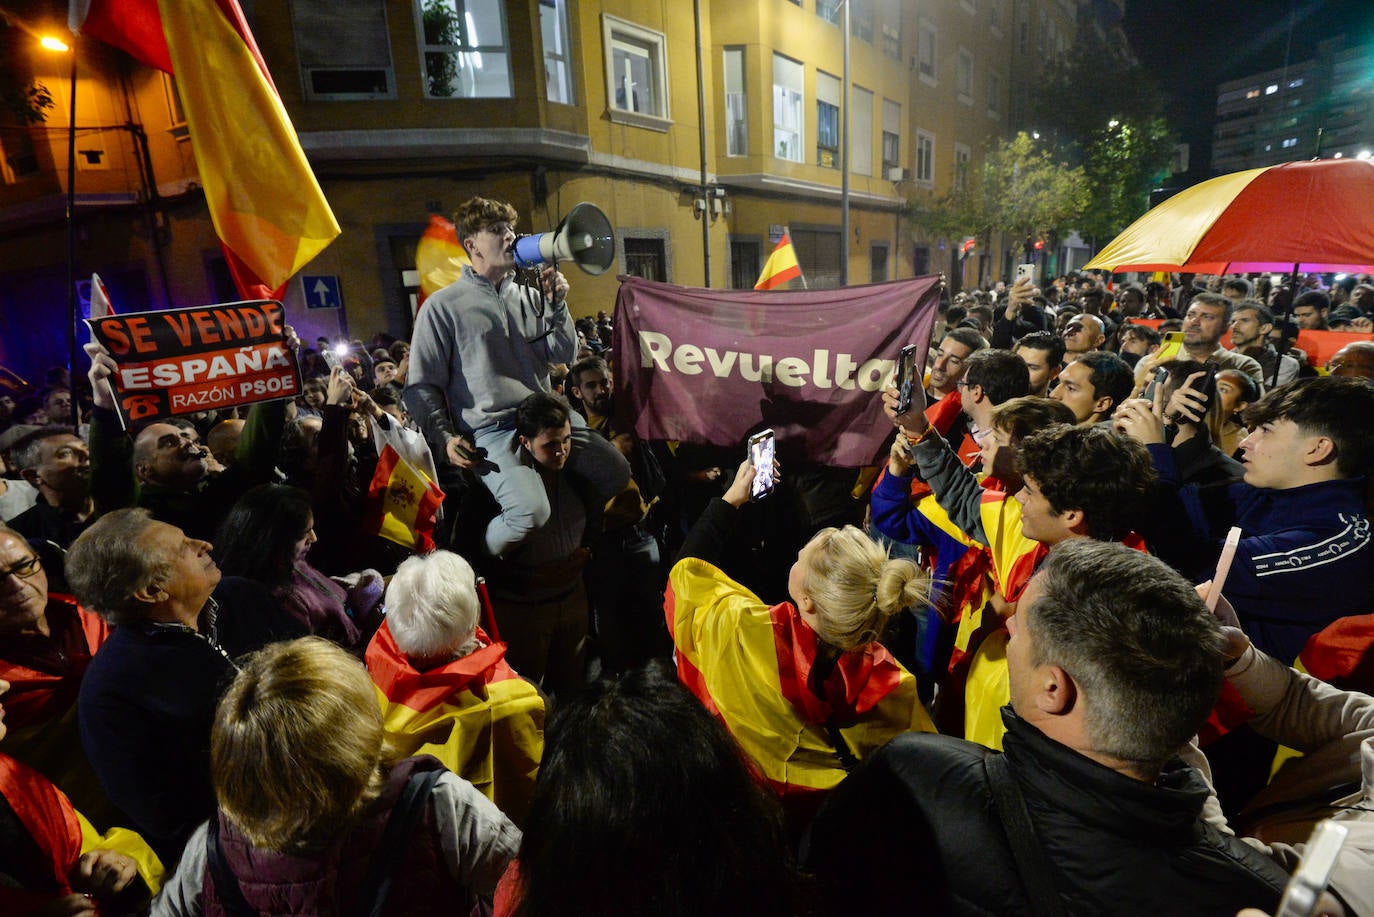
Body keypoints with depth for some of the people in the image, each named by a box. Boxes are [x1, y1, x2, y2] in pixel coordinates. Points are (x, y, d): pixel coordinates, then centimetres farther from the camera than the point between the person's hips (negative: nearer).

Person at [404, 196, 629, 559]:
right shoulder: (443, 306, 2)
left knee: (619, 474, 0)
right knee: (531, 511, -29)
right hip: (491, 430, -6)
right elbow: (422, 385, 1)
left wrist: (556, 304, 1)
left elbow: (565, 356, 12)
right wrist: (445, 438, -11)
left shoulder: (529, 297, 17)